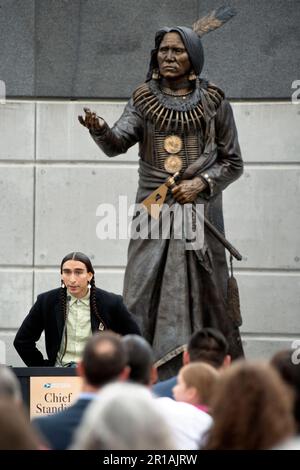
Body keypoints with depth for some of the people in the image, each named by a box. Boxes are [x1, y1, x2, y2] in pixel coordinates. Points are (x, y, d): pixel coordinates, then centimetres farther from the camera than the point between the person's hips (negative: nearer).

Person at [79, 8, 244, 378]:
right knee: (144, 298, -6)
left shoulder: (214, 102, 5)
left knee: (205, 297, -3)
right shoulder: (144, 100, 8)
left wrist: (201, 183, -8)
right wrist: (99, 129, -29)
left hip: (200, 210, -1)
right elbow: (117, 143, -7)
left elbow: (233, 163, 9)